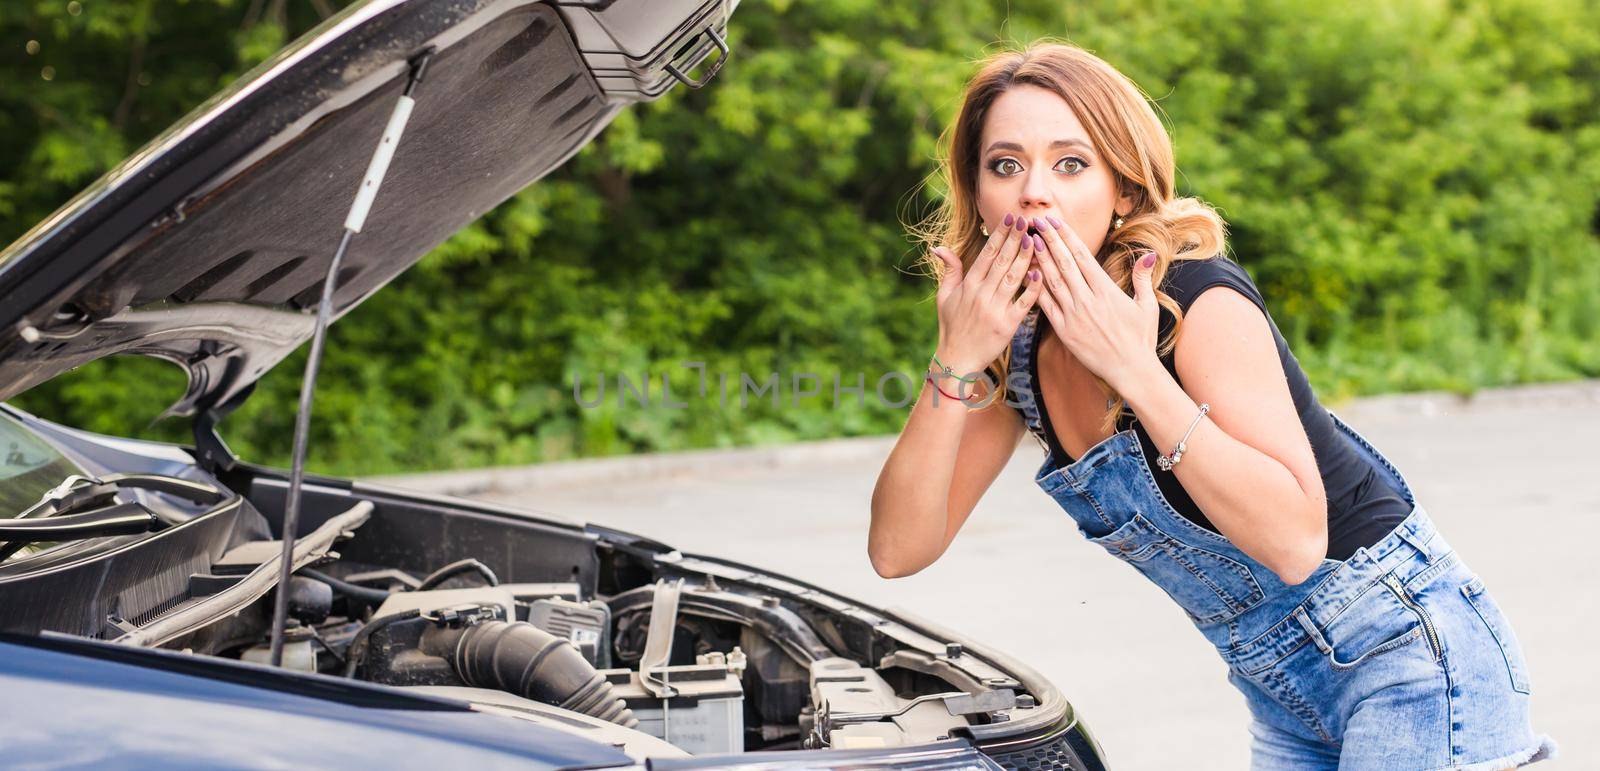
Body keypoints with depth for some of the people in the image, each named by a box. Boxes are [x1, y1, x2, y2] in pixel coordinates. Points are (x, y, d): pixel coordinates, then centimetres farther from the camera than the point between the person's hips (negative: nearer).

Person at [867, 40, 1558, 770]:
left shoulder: (1201, 300, -21)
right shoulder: (1017, 343, -1)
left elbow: (1294, 540, -29)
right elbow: (899, 550, -7)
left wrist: (1136, 373, -32)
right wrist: (955, 364, -18)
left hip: (1404, 639, -7)